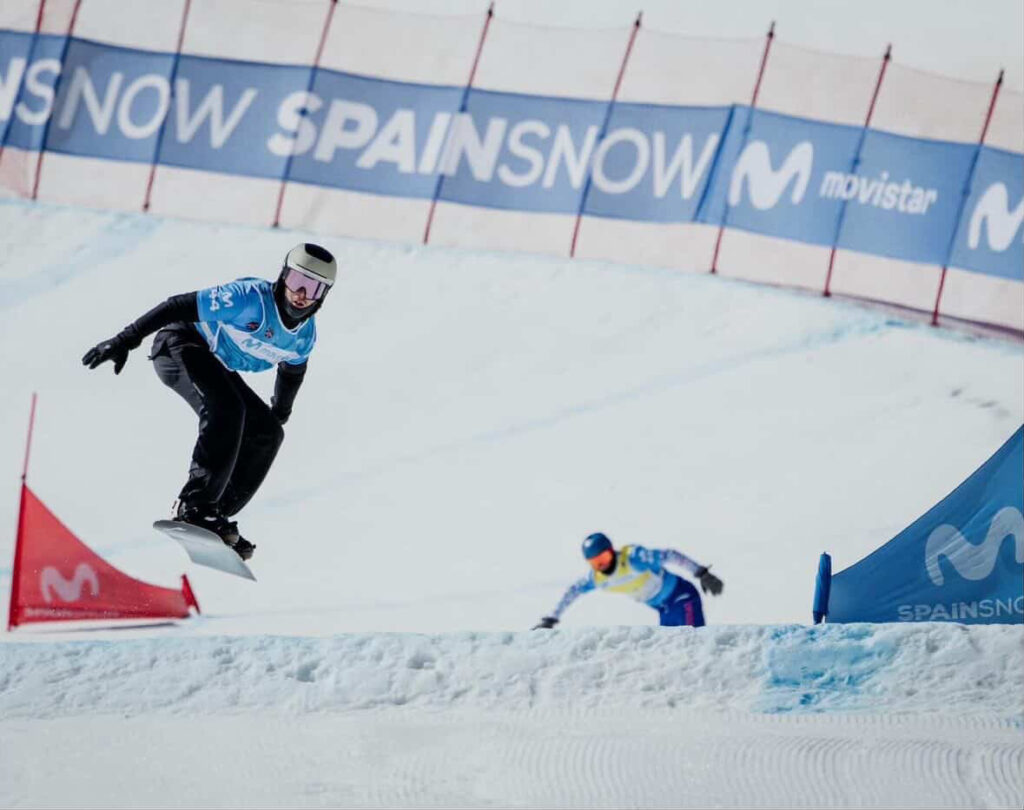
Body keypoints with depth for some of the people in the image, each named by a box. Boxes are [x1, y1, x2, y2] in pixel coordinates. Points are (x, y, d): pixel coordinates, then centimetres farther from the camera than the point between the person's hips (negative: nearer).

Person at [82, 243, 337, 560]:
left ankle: (216, 514, 4)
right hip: (179, 345, -9)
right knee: (226, 408, -32)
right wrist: (125, 340, -30)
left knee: (267, 432, 1)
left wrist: (280, 413, 32)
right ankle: (195, 506, -32)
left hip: (215, 365, 9)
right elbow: (180, 307, -27)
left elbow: (292, 370, 18)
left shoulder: (305, 335, -6)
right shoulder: (250, 297, -29)